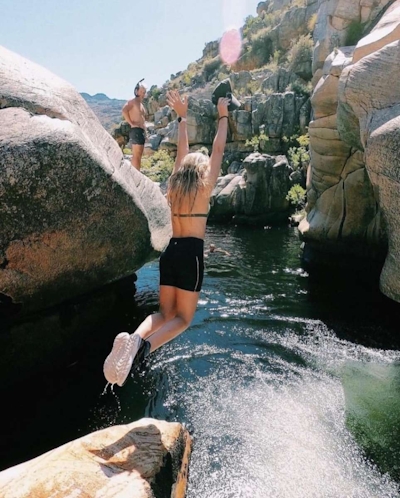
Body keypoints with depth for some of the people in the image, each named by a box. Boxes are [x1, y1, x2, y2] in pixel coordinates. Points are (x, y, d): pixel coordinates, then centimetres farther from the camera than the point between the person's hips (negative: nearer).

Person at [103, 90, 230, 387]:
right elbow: (218, 150, 4)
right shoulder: (204, 187, -2)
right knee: (183, 318, 3)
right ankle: (144, 347, -24)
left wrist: (183, 117, 30)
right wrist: (223, 117, 15)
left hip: (170, 251, 5)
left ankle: (134, 338, -17)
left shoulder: (174, 185, 9)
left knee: (165, 313, 13)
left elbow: (183, 150, 21)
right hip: (191, 252, -5)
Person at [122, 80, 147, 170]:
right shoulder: (133, 101, -5)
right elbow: (124, 110, -22)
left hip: (142, 132, 10)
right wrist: (131, 123, -19)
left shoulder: (141, 104, 23)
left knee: (139, 155, 9)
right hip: (136, 131, -10)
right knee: (136, 155, -13)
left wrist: (144, 130, 17)